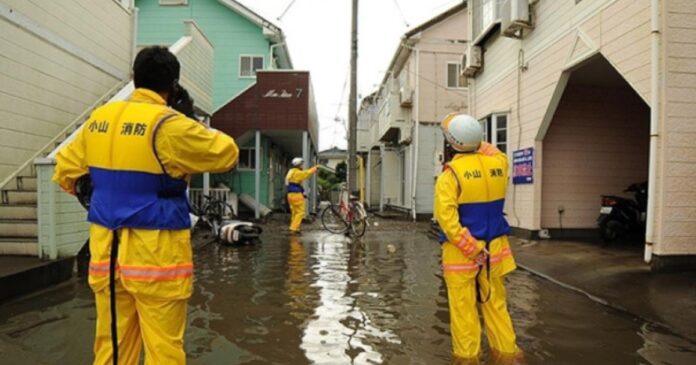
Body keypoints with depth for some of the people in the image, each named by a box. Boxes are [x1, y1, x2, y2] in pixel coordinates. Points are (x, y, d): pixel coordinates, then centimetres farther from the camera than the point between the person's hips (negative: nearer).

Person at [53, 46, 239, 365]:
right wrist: (195, 123, 7)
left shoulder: (98, 118, 7)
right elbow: (227, 154, -5)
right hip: (155, 253, -6)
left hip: (106, 251, 7)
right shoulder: (169, 124, -14)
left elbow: (65, 171, 18)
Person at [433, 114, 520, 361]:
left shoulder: (451, 173, -14)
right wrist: (475, 142, 24)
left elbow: (446, 217, -21)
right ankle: (506, 351, 25)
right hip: (494, 248, 5)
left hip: (461, 251, -5)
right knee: (496, 303, 17)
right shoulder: (498, 163, -1)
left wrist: (471, 248, -17)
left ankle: (467, 355, 15)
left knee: (463, 308, 6)